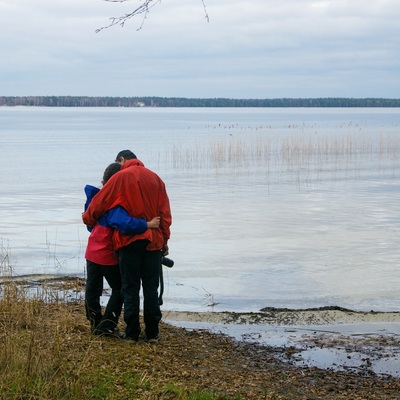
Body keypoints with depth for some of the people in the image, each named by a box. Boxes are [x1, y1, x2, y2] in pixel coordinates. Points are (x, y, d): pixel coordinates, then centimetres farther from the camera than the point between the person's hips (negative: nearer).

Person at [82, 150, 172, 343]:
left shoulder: (121, 177, -3)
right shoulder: (155, 178, 10)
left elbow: (100, 201, -1)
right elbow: (165, 213, 9)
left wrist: (88, 218, 18)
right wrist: (164, 240, 13)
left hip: (129, 240, -3)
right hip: (153, 240, 3)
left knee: (130, 287, 4)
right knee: (151, 287, 8)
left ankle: (132, 332, 5)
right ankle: (152, 332, 9)